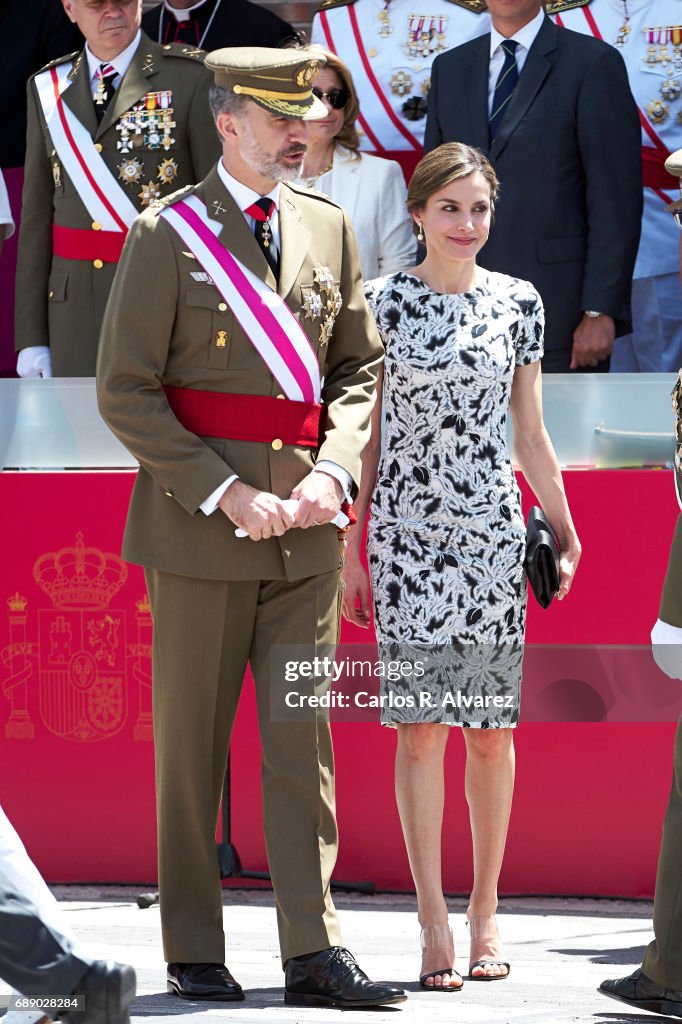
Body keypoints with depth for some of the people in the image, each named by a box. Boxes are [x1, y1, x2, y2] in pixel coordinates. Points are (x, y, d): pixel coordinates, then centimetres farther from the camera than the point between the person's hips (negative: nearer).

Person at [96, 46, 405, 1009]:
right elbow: (126, 390, -8)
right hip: (195, 526, -4)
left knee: (304, 740, 1)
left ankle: (313, 952, 1)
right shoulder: (165, 235, -5)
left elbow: (358, 365, 13)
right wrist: (226, 493, -15)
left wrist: (333, 471, -5)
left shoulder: (329, 228, 9)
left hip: (305, 530, 4)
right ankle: (194, 956, 12)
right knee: (191, 746, 3)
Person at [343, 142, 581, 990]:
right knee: (421, 723, -6)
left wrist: (565, 534, 12)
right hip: (408, 532, -2)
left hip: (494, 534, 2)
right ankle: (434, 926, -2)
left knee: (492, 729, 4)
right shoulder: (382, 304, 1)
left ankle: (485, 913, 16)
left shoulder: (518, 305, 6)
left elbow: (530, 435, 12)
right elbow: (366, 438, 4)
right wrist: (349, 554, 2)